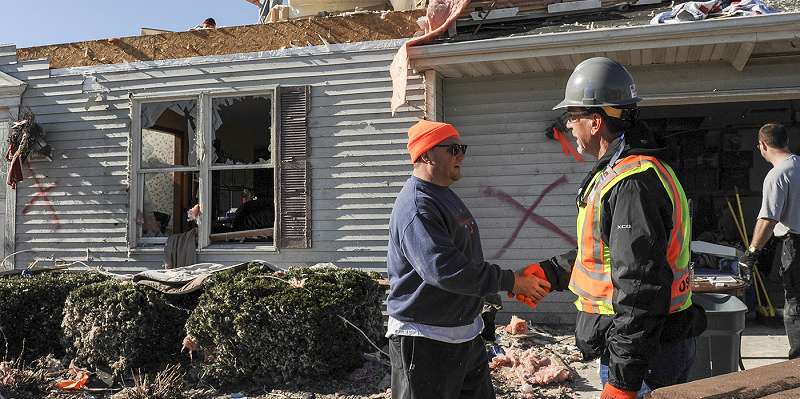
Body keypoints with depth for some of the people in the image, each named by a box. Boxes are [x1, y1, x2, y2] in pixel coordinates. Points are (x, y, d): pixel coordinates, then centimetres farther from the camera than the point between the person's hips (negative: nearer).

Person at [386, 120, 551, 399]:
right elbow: (444, 269, -30)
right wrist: (510, 281, -24)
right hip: (425, 341, -10)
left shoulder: (445, 195, 15)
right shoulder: (416, 206, -20)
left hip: (466, 332, 10)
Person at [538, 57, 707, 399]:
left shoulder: (631, 184, -24)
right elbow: (602, 252, 22)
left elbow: (641, 289, -27)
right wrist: (548, 273, 20)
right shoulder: (624, 172, 12)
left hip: (644, 354, -10)